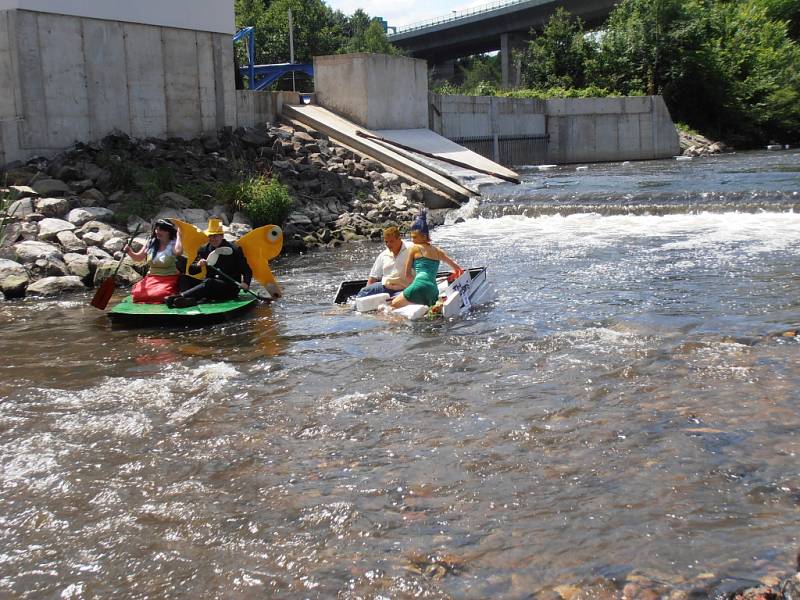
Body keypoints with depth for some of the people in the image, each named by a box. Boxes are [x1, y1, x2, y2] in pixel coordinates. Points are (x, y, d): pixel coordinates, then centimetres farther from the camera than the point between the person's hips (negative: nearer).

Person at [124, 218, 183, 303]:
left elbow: (178, 252, -34)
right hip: (152, 278, 5)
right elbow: (138, 258, 17)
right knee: (137, 292, -20)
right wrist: (130, 252, -5)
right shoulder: (151, 243, 9)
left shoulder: (173, 243, -8)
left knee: (158, 295, -33)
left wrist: (178, 235, -20)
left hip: (169, 279, -5)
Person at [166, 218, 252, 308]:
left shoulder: (234, 249, -1)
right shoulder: (204, 249, 11)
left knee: (208, 282, -34)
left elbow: (247, 271, -2)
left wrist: (245, 283, -23)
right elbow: (191, 271, 9)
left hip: (230, 288, -6)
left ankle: (180, 296, -48)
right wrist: (198, 265, -15)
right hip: (210, 286, 6)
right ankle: (190, 300, -44)